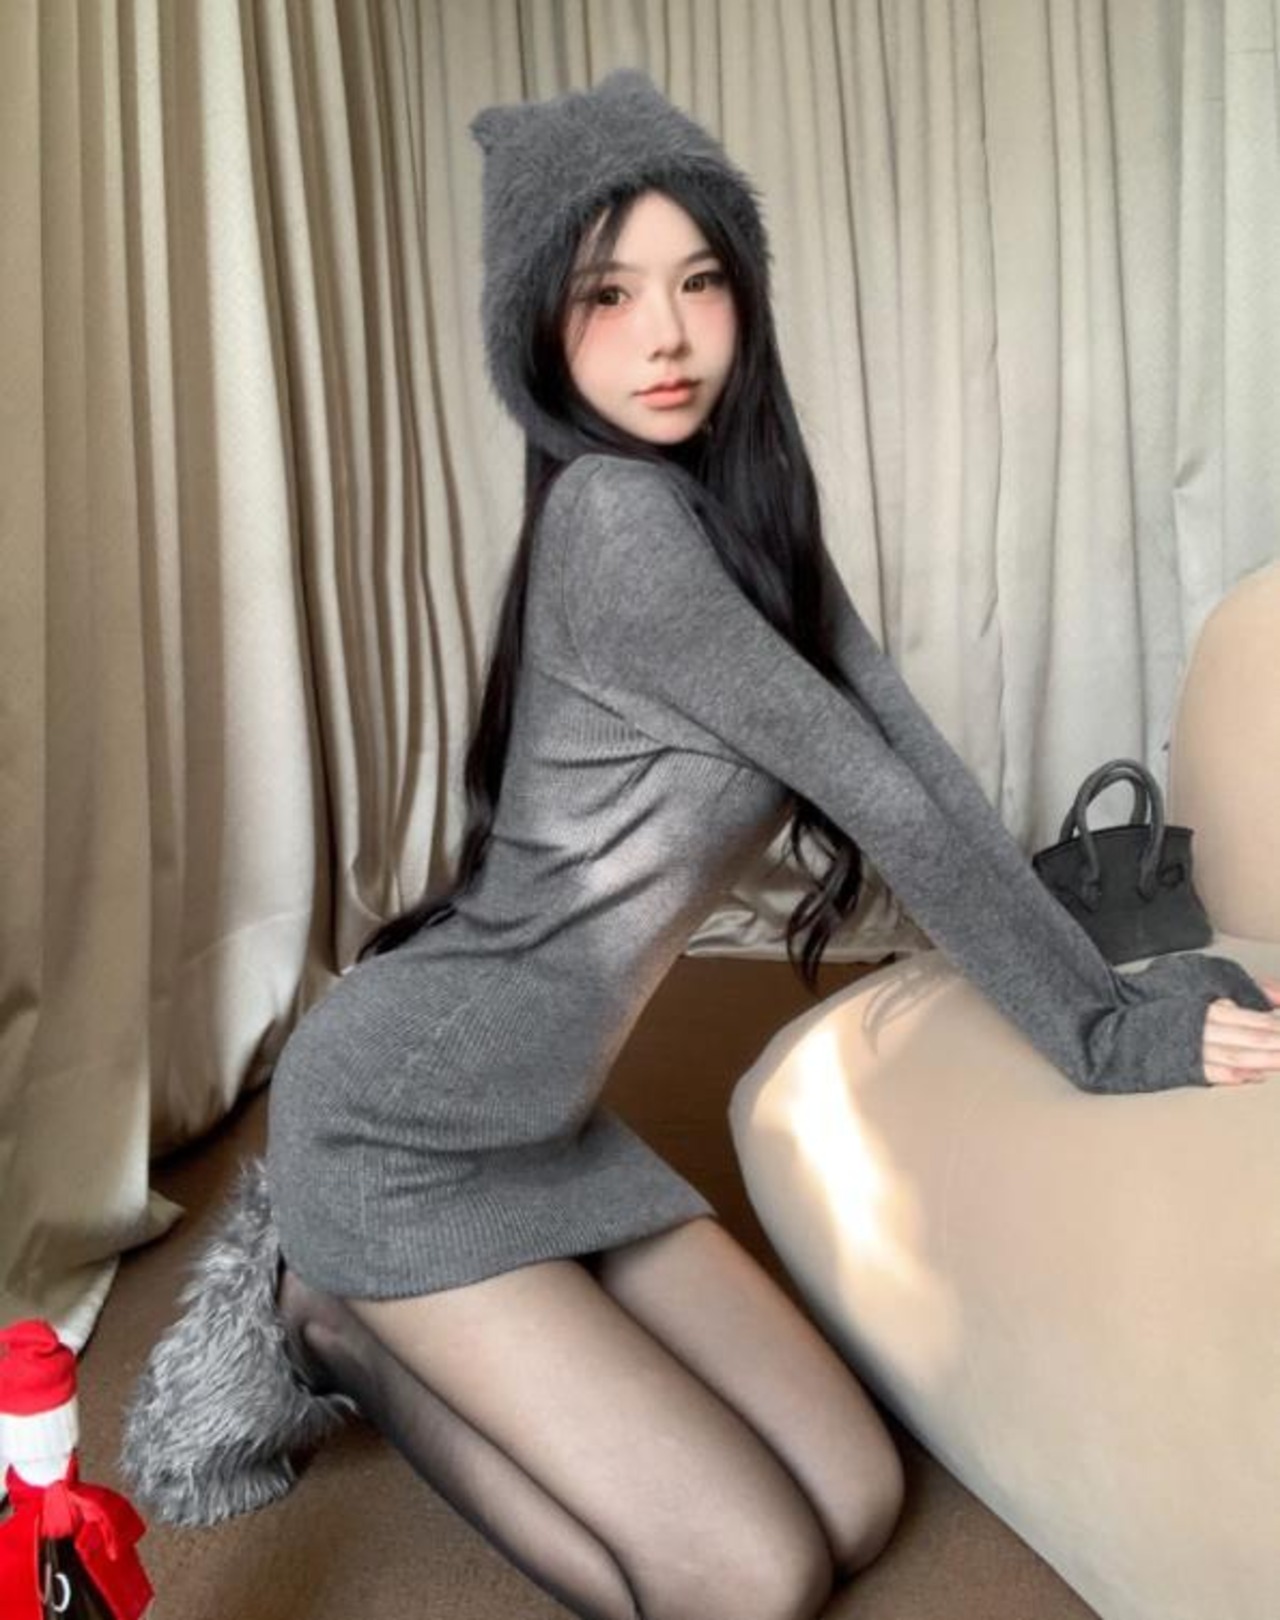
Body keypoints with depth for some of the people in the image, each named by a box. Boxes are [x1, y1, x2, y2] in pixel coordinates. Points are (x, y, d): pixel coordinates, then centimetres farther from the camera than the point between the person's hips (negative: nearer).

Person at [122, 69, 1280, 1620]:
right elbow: (879, 796, -19)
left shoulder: (755, 516, 7)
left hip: (548, 1124, 8)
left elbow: (914, 763, 1)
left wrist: (1124, 983, -6)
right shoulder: (610, 515, -21)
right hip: (396, 1126, -8)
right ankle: (338, 1321, 6)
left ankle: (401, 1309, 15)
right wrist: (1108, 1038, -11)